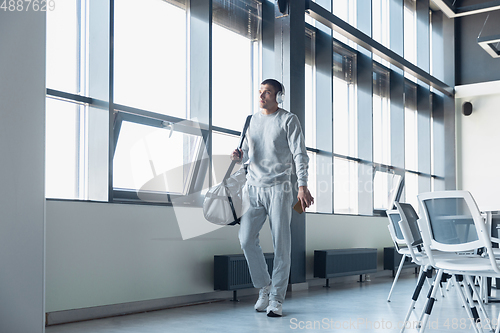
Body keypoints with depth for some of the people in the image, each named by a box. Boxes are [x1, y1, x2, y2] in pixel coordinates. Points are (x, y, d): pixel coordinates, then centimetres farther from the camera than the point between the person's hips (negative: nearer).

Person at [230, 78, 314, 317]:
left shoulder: (288, 120, 0)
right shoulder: (252, 120, 15)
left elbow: (299, 154, -6)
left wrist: (302, 186, -16)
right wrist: (239, 156, -4)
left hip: (278, 188, -4)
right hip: (253, 187, 5)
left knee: (281, 244, -3)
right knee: (246, 239, -3)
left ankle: (277, 298, 5)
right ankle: (264, 288, 16)